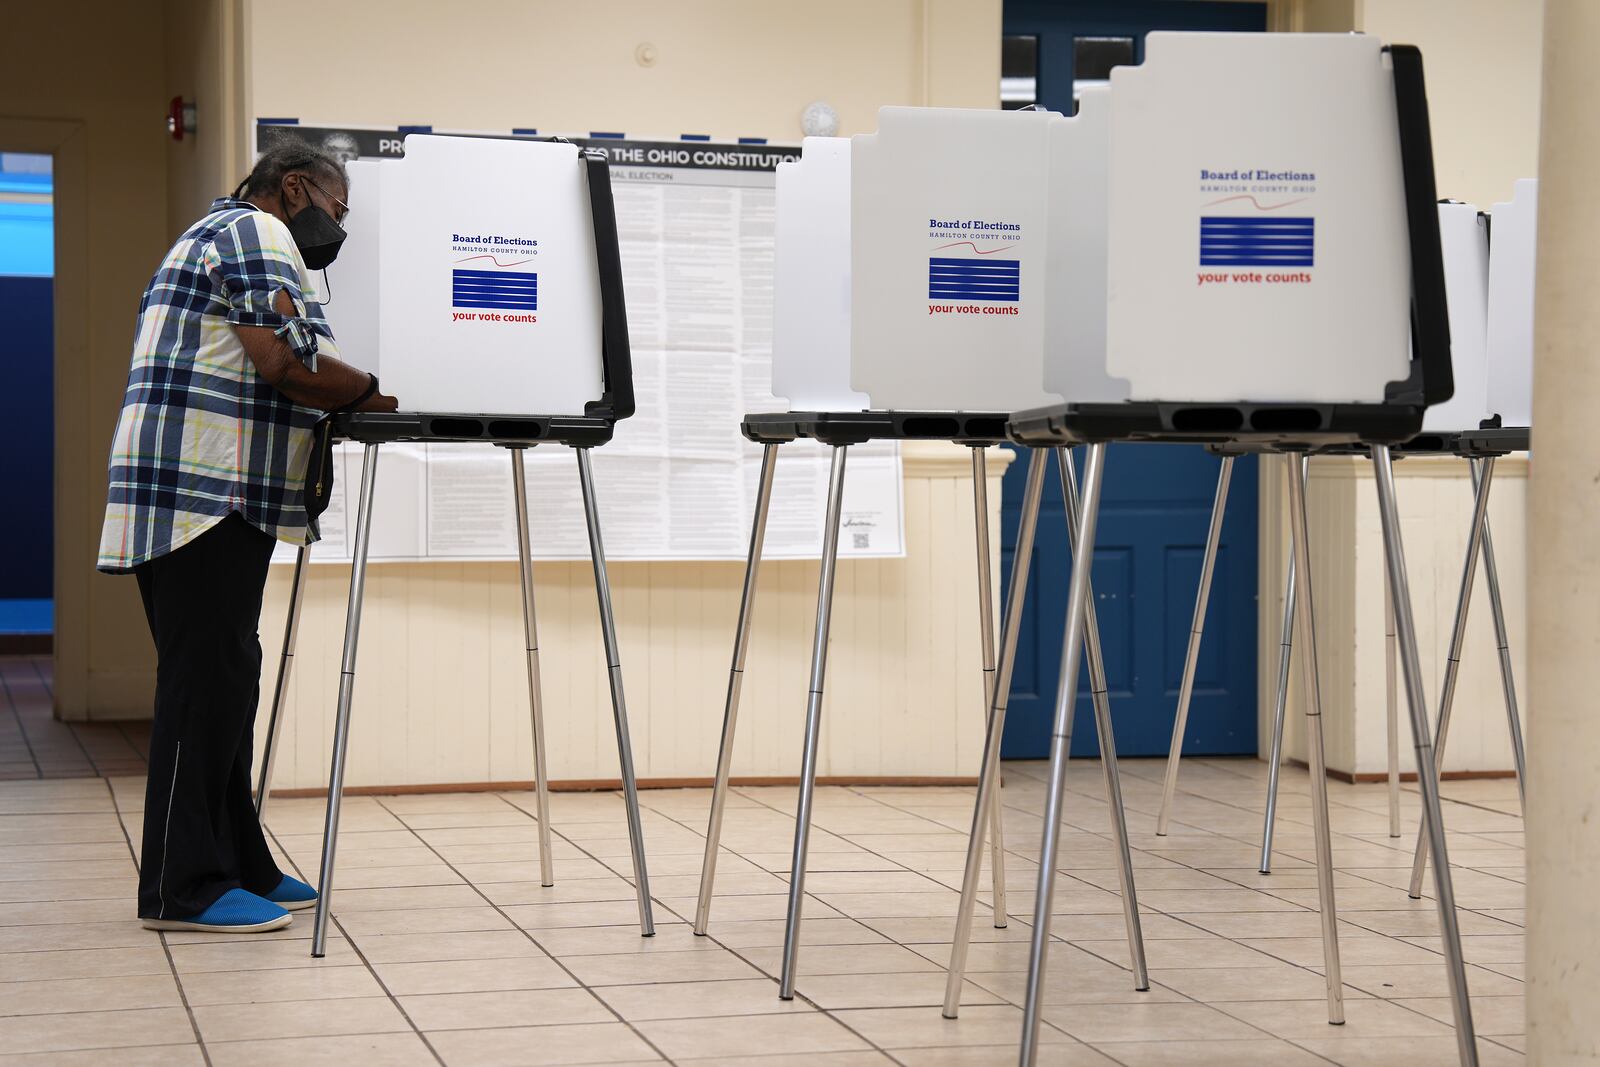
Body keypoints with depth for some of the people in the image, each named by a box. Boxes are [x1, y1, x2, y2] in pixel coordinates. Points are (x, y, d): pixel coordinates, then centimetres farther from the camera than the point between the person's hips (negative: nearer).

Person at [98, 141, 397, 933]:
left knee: (221, 682, 12)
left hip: (203, 499, 11)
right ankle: (183, 888, -9)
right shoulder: (256, 232, -6)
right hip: (205, 492, -11)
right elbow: (288, 361, -18)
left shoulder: (217, 233, 28)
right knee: (206, 683, -10)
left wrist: (345, 403, 15)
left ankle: (238, 868, 16)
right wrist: (371, 393, -4)